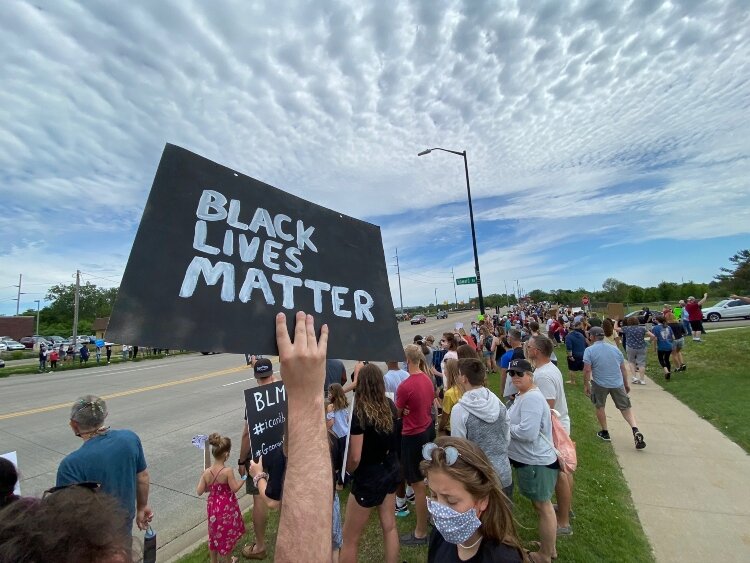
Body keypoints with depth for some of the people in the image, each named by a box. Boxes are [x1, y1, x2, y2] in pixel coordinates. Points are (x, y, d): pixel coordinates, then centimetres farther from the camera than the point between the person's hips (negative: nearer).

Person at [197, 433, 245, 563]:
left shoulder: (206, 472, -14)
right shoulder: (228, 471, -27)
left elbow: (199, 492, -6)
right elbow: (234, 489, -20)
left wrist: (202, 477, 8)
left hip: (213, 507, 5)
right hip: (227, 508, -4)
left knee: (214, 534, 26)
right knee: (225, 535, 18)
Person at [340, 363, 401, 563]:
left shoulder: (358, 414, -26)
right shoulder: (390, 407, -7)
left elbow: (355, 458, -22)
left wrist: (347, 471, -1)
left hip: (368, 477, -6)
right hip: (390, 470, 7)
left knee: (350, 539, 13)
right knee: (389, 526, 24)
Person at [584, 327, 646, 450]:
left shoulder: (589, 350, -10)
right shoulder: (615, 349, 6)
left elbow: (587, 370, -16)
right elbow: (623, 369, 12)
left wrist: (586, 385, -6)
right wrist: (626, 384, 22)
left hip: (600, 384, -3)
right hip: (618, 384, 4)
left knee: (600, 407, 16)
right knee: (626, 408, 13)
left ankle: (605, 433, 25)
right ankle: (635, 430, -6)